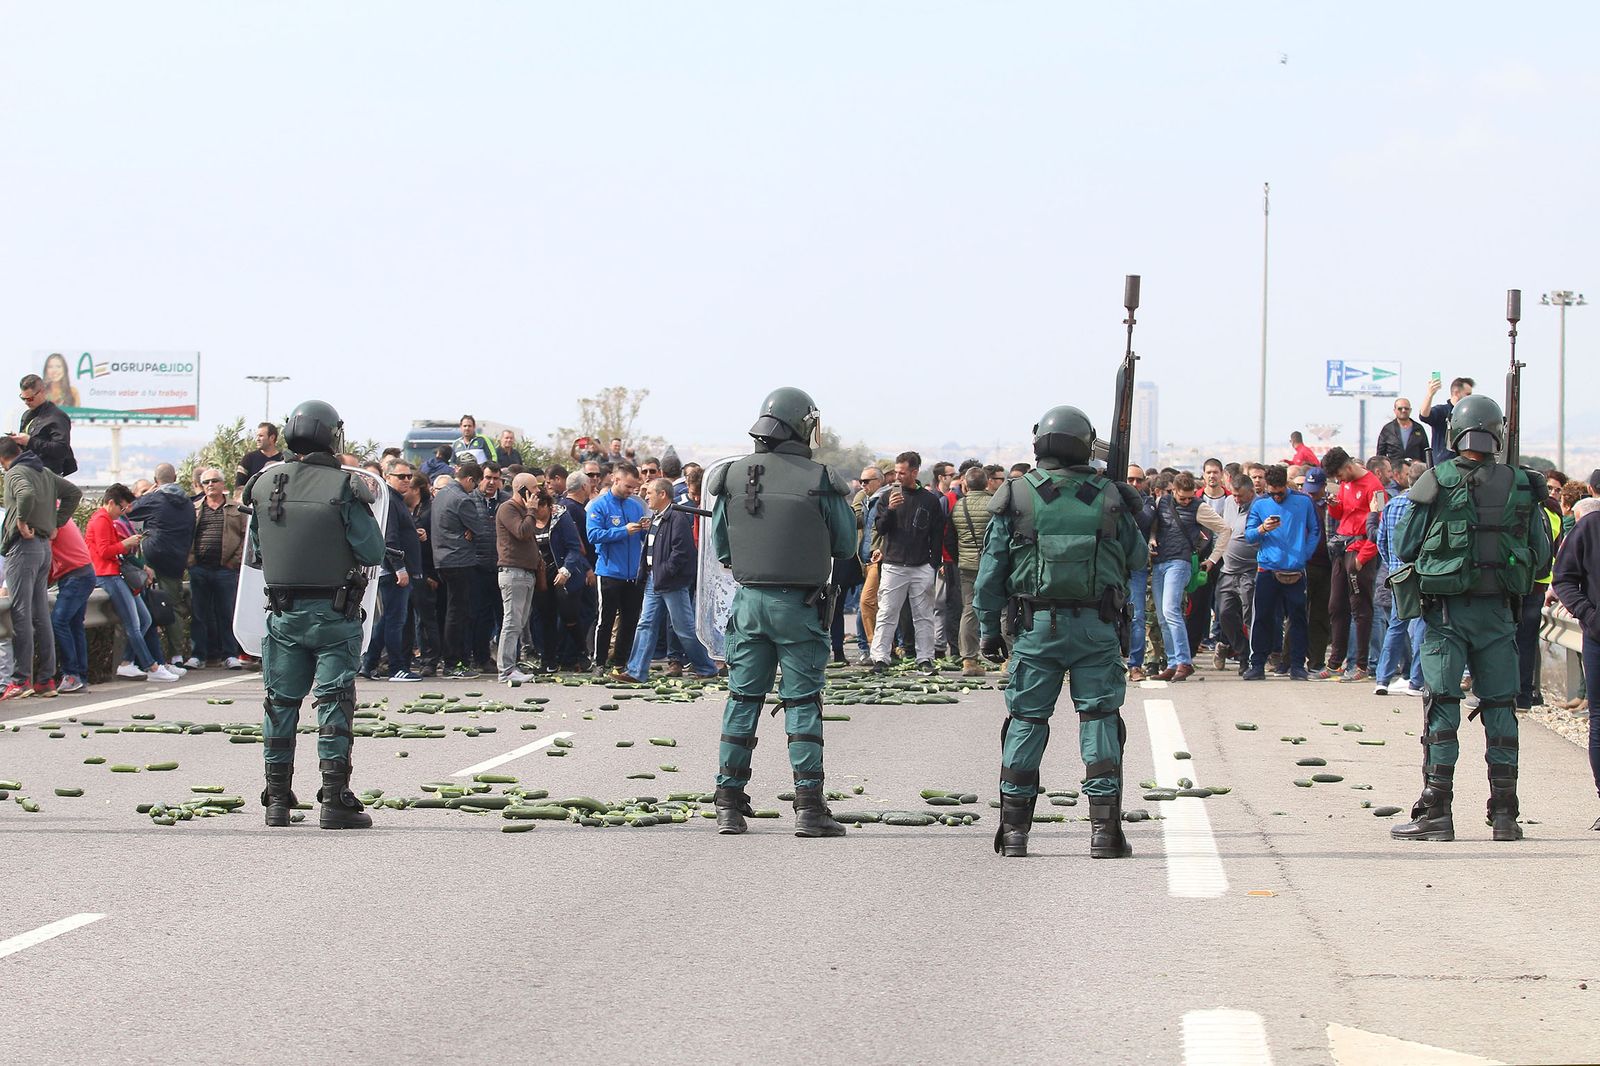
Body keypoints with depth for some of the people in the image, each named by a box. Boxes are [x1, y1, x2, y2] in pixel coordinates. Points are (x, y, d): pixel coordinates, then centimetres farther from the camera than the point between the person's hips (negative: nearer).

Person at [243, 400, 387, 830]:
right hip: (334, 614, -4)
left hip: (283, 613, 4)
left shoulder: (264, 485, 2)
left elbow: (257, 548, 12)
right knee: (334, 702, -1)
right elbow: (372, 552, -12)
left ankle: (277, 801, 16)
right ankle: (335, 801, -4)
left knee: (280, 702, 12)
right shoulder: (342, 487, -13)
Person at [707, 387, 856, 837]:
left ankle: (729, 804, 11)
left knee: (742, 699, 10)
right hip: (799, 605, -3)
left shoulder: (730, 477, 0)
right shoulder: (820, 481, -11)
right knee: (802, 702, 2)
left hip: (748, 599, 3)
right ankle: (809, 807, 0)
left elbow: (720, 549, 6)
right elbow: (845, 545, -2)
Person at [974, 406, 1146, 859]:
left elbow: (991, 570, 1)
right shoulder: (1108, 498, -1)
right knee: (1100, 720, 4)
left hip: (1037, 625, 0)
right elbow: (1136, 556, 10)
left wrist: (988, 628, 8)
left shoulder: (1015, 498, -1)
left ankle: (1013, 829, 8)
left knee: (1026, 721, 7)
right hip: (1096, 627, 0)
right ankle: (1105, 830, 1)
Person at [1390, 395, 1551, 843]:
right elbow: (1541, 556, 5)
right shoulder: (1521, 486, 0)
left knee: (1442, 706, 1)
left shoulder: (1434, 482, -7)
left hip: (1445, 610, -2)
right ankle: (1504, 814, 8)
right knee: (1500, 706, 9)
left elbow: (1404, 547, -1)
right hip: (1497, 611, 2)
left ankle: (1436, 813, -2)